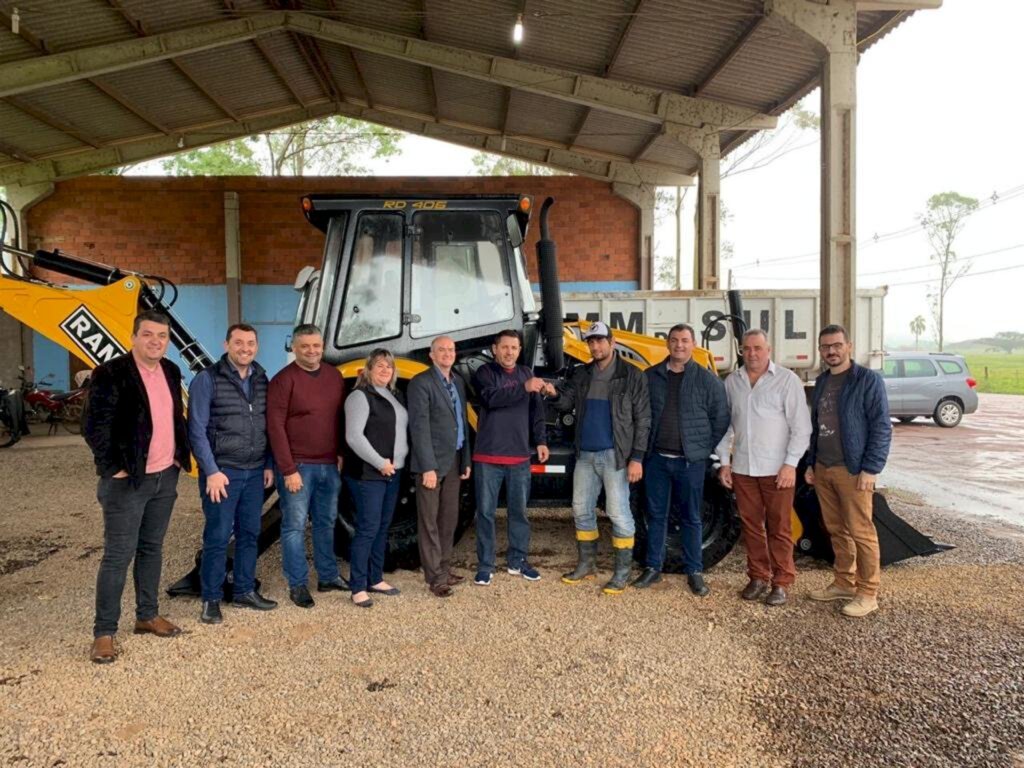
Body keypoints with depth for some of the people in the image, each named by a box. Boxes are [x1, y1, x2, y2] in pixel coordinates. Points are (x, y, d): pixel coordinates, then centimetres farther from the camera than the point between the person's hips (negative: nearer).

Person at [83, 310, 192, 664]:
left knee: (152, 548, 16)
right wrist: (114, 470, -15)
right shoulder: (111, 374, -14)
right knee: (118, 555, -1)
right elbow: (95, 428, -15)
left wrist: (180, 456, 10)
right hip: (128, 480, -6)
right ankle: (104, 632, 11)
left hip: (165, 477, 6)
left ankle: (147, 616, 28)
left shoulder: (171, 371, 7)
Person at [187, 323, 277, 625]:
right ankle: (211, 599, 15)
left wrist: (268, 465, 9)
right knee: (218, 537, 1)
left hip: (255, 473, 5)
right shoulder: (207, 379, -8)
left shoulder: (261, 380, 8)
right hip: (222, 472, -5)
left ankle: (245, 591, 26)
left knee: (249, 534, 13)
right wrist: (212, 471, -14)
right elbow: (197, 430, -10)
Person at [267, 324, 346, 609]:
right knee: (295, 526, 2)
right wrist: (288, 469, -15)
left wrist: (341, 454, 8)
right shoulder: (283, 379, -10)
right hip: (298, 466, -5)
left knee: (326, 523, 15)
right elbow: (275, 426, -12)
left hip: (329, 466, 6)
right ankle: (297, 585, 13)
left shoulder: (334, 376, 7)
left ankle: (328, 576, 28)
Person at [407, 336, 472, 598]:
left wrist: (466, 460, 12)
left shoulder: (458, 381, 13)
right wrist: (428, 467, -20)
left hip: (454, 461, 7)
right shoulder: (421, 383, -10)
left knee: (449, 518, 14)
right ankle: (435, 577, 8)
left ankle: (444, 569, 26)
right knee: (429, 521, 1)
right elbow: (419, 427, -16)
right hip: (432, 462, -7)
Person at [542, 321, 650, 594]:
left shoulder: (631, 376, -5)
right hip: (585, 454, 6)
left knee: (618, 512, -3)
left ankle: (622, 572, 10)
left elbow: (642, 420, -7)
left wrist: (637, 457, -14)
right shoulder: (582, 374, 11)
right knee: (581, 510, 13)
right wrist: (554, 393, -19)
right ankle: (586, 564, 28)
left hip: (615, 455, -6)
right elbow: (567, 402, 4)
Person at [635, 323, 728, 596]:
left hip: (690, 461, -2)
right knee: (656, 515, 10)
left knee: (691, 518, 7)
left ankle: (694, 572, 17)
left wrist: (705, 449, 0)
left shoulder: (707, 379, -2)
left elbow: (721, 419, 1)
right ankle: (653, 567, 21)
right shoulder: (651, 376, 4)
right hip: (657, 458, 2)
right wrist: (644, 446, 7)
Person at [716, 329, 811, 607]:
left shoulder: (787, 380, -4)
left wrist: (790, 464, -11)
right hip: (742, 468, 4)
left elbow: (801, 427, -6)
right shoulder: (732, 382, 8)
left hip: (777, 469, -4)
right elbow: (725, 424, 12)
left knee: (779, 528, 3)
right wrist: (724, 462, 7)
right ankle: (758, 578, 23)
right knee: (751, 525, 11)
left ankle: (781, 583, 14)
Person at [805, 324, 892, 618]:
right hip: (822, 470, 7)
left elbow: (882, 427, -12)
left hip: (852, 471, -7)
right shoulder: (821, 382, 13)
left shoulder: (867, 379, -8)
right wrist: (811, 463, 16)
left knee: (861, 532, -2)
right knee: (836, 530, 14)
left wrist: (870, 470, -16)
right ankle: (844, 583, 25)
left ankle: (868, 594, 8)